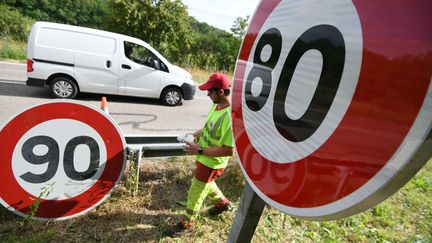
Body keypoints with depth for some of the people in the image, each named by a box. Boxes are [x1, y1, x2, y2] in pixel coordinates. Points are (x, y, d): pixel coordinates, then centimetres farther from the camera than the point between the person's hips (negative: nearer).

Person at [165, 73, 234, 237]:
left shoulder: (230, 116, -32)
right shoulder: (217, 105, -3)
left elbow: (229, 150, -31)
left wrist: (200, 150, -28)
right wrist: (194, 135, -1)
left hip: (212, 163, -9)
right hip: (204, 158, 9)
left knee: (195, 194, 9)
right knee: (206, 184, 30)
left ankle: (186, 224, 33)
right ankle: (223, 203, 55)